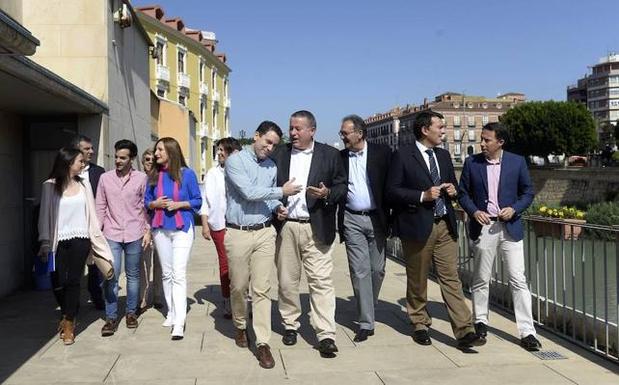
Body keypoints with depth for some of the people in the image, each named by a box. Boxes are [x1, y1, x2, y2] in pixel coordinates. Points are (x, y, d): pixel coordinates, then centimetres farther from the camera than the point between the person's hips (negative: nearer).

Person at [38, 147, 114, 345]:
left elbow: (91, 214, 8)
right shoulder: (50, 186, -1)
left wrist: (98, 239, 5)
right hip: (59, 241, -1)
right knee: (58, 282, 0)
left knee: (73, 281, -2)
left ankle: (69, 323, 8)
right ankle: (67, 315, 28)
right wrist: (45, 243, -7)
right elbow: (45, 215, -1)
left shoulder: (83, 186, 7)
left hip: (80, 240, 2)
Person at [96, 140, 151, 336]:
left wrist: (147, 230, 0)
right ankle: (111, 318, 5)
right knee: (111, 276, -4)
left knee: (133, 275, 10)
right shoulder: (105, 178, 5)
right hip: (111, 234, 1)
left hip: (134, 234, 0)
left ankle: (131, 313, 23)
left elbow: (146, 206, 4)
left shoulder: (141, 178, 0)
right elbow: (100, 207, 8)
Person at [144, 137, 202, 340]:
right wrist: (155, 204, -10)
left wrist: (179, 204, -16)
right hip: (160, 229, 4)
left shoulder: (187, 174, -5)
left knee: (179, 274, -11)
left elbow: (197, 201, 0)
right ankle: (171, 312, 27)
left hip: (182, 228, -4)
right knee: (166, 274, 13)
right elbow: (146, 201, 11)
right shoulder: (154, 176, 5)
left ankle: (179, 323, -11)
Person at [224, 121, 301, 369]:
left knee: (262, 289, 0)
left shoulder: (272, 166, 10)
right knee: (238, 286, 10)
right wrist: (282, 192, -12)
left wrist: (277, 207, -3)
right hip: (238, 234, -3)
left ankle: (262, 342, 3)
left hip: (265, 232, 3)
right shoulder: (235, 160, -6)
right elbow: (249, 192, -17)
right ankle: (240, 326, 35)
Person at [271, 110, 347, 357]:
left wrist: (328, 194, -15)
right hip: (285, 227, 3)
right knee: (287, 280, 10)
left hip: (316, 228, -2)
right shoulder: (279, 154, 10)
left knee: (321, 281, -5)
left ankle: (326, 335, -3)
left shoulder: (330, 155, 4)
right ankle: (290, 325, 25)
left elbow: (342, 186, 5)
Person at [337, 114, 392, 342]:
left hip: (377, 219, 0)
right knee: (359, 271, -2)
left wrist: (391, 216, -6)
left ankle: (368, 308, 32)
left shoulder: (382, 153, -1)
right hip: (352, 221, 1)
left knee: (377, 269, 8)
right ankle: (366, 322, 4)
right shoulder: (340, 157, 5)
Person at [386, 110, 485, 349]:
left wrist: (452, 191, 2)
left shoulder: (444, 155, 15)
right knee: (417, 281, 9)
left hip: (445, 225, 5)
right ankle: (420, 325, 25)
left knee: (451, 278, 0)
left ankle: (464, 331, -2)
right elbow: (392, 190, -9)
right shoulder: (403, 156, -5)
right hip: (417, 226, -4)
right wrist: (422, 196, -19)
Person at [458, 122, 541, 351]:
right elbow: (462, 193, 6)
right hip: (483, 227, 1)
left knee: (518, 280, -2)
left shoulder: (517, 162, 1)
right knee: (481, 279, 11)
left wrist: (514, 209, -11)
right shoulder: (472, 162, 2)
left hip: (510, 227, -1)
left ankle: (526, 331, 2)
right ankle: (480, 321, 29)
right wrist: (474, 211, -10)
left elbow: (528, 192, 6)